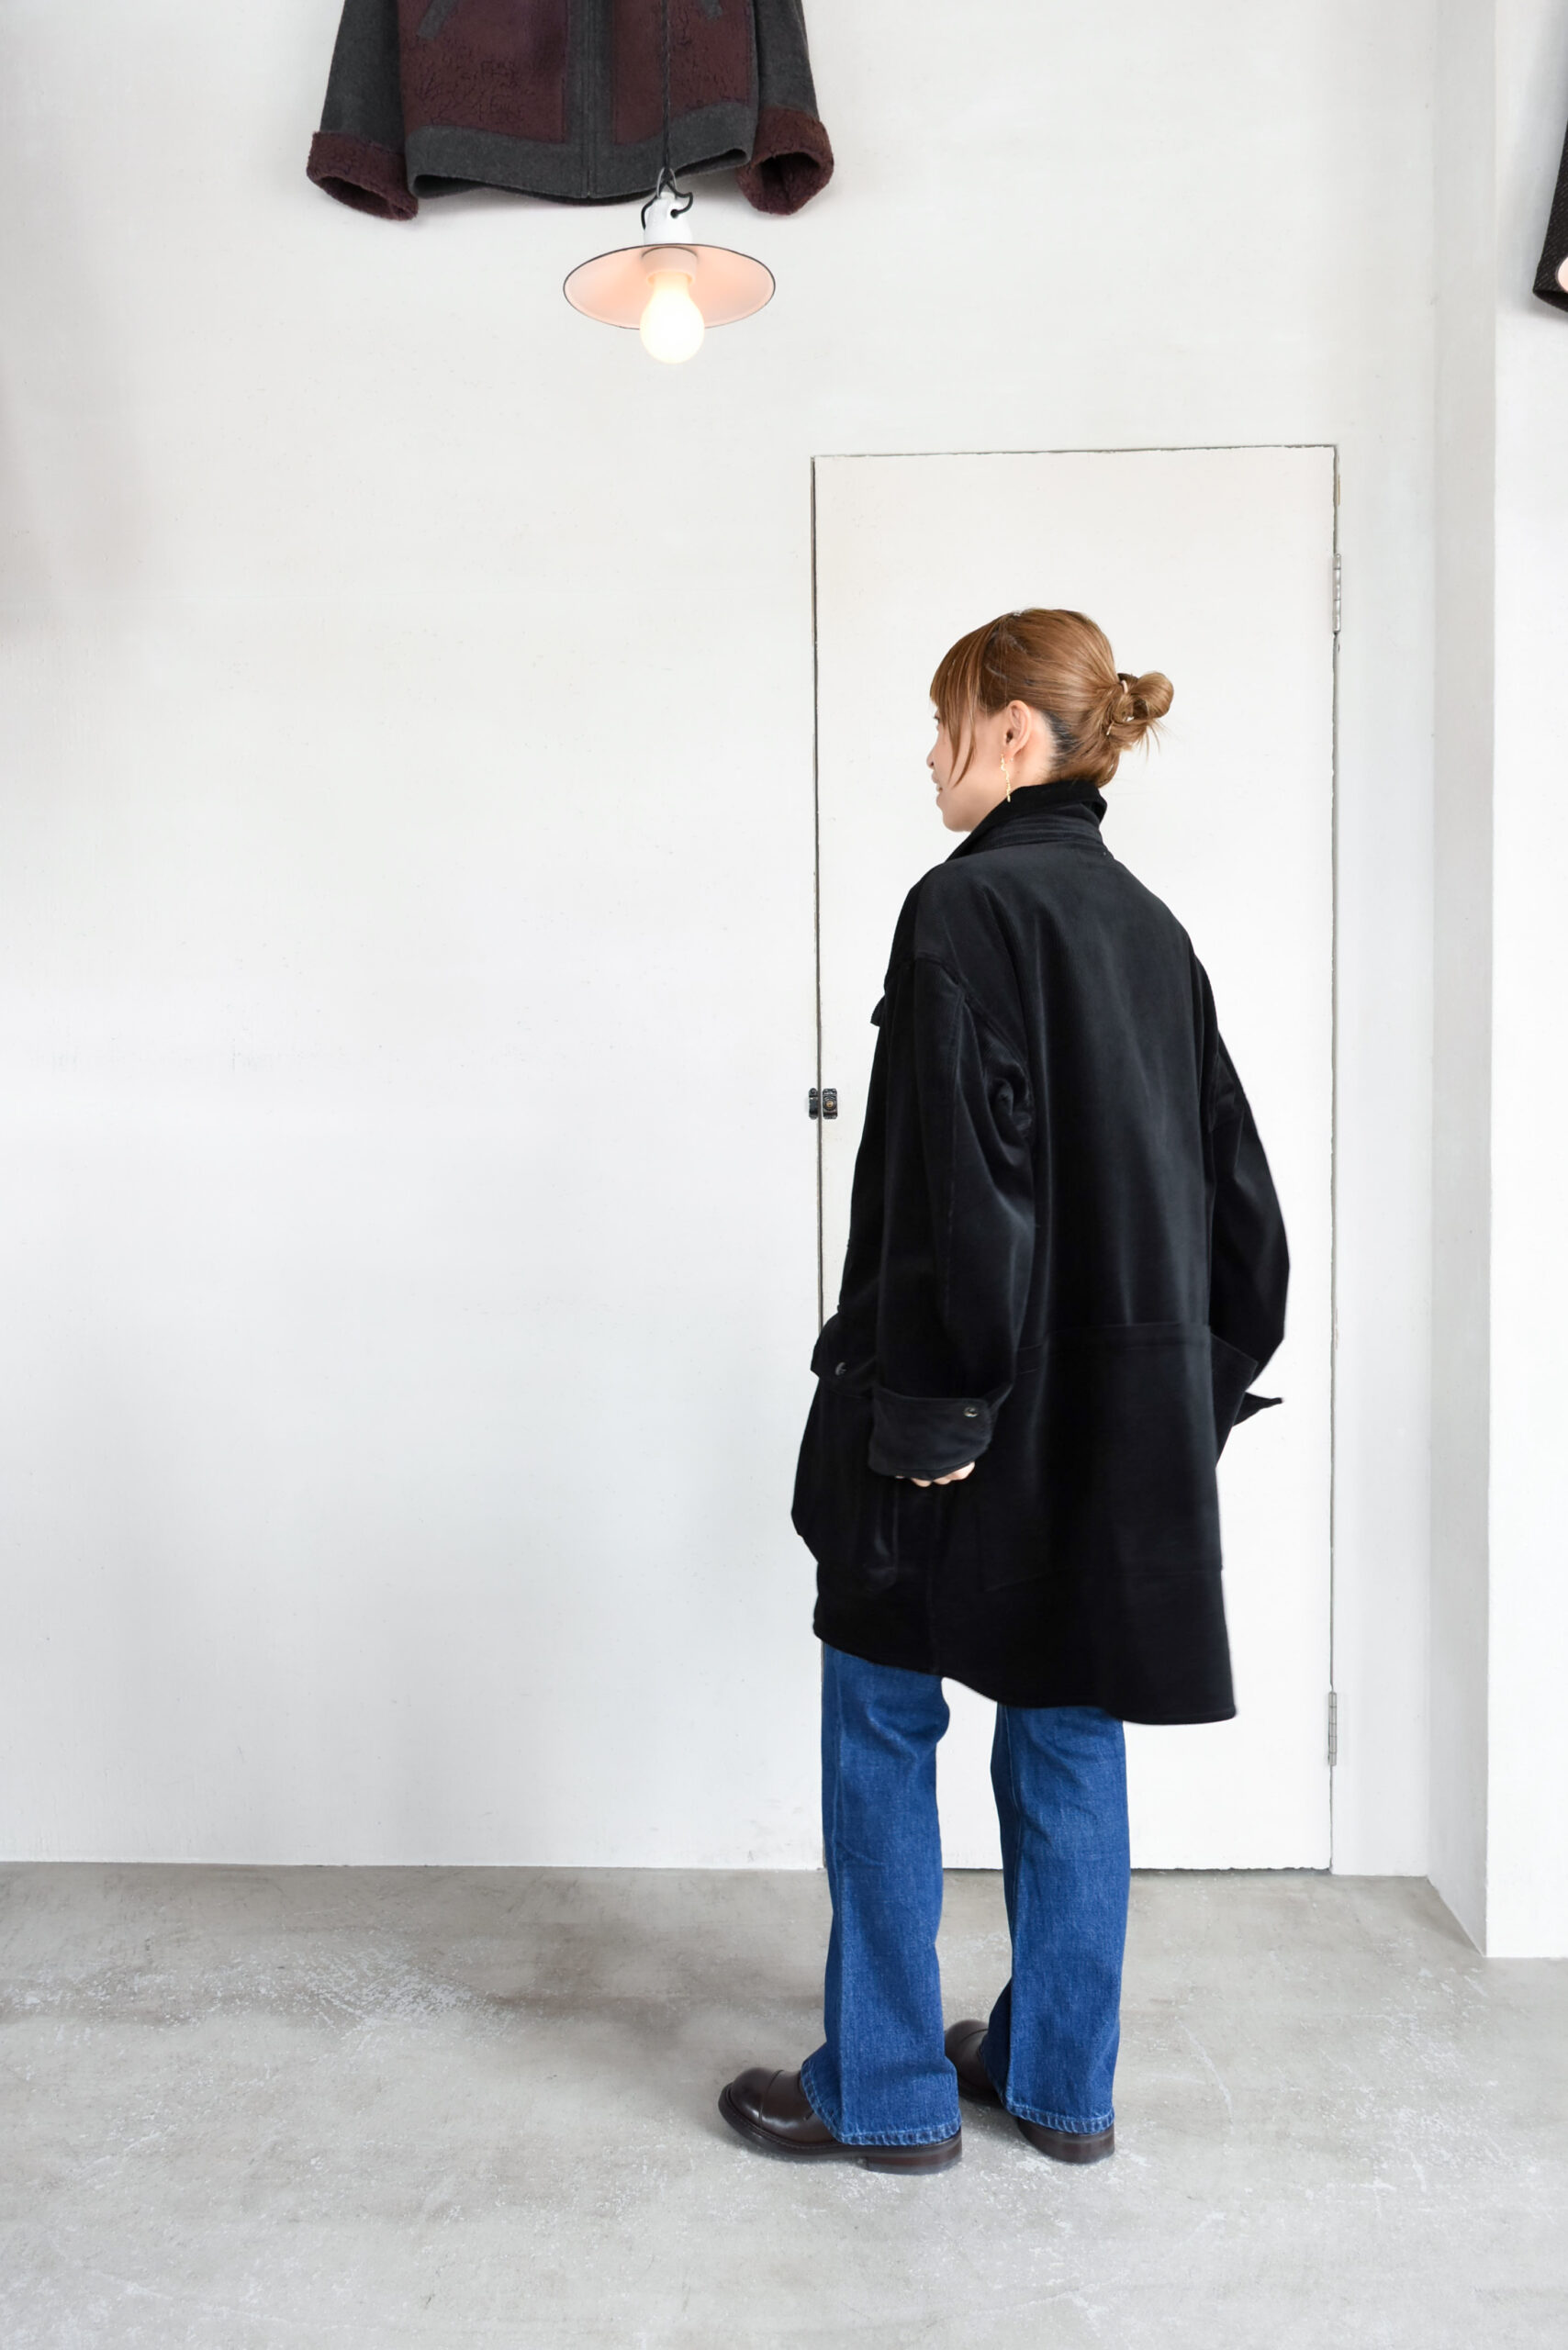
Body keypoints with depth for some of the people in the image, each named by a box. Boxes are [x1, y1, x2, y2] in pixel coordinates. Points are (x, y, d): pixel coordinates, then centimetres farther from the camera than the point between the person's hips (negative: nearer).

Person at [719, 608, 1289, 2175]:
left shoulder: (968, 907, -14)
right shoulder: (1147, 927, 11)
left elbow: (959, 1181, -21)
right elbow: (1231, 1176, 13)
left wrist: (928, 1403, -17)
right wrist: (1200, 1379, 17)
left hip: (988, 1408, -8)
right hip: (1123, 1405, 8)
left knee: (881, 1724, 8)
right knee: (1068, 1727, 16)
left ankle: (884, 2092, 21)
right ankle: (1059, 2079, 30)